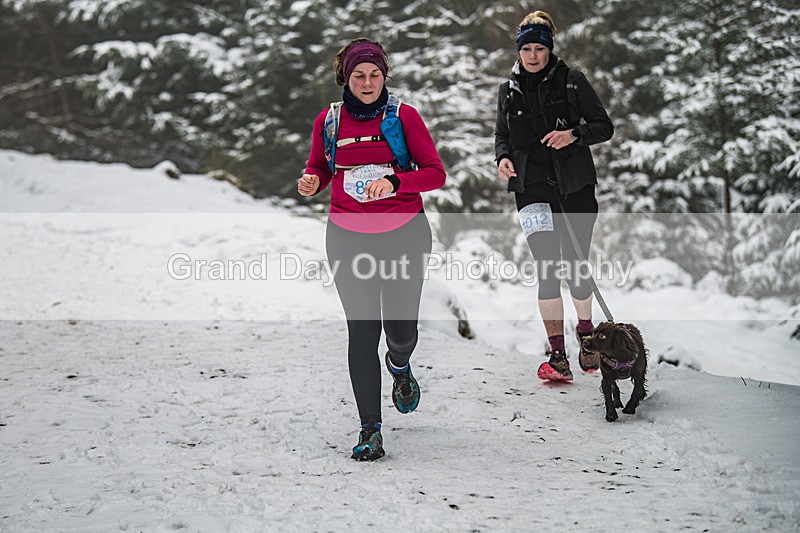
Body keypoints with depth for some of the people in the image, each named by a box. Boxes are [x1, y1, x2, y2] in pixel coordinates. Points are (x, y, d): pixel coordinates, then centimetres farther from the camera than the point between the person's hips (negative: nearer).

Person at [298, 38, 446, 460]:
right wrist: (311, 182, -9)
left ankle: (399, 365, 40)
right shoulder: (328, 121, 3)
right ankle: (370, 429, 0)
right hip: (348, 238, 1)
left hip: (404, 235, -1)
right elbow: (318, 169, 16)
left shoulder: (404, 116, -3)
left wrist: (394, 181, -22)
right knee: (362, 330, -6)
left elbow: (435, 173, -5)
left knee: (401, 330, 1)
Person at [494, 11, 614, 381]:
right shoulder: (509, 90, 12)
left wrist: (574, 135, -15)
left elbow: (604, 126, 4)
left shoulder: (572, 81, 3)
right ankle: (557, 355, -8)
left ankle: (586, 333, 29)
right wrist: (503, 157, 0)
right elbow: (501, 134, 22)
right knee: (546, 268, -8)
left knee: (575, 266, 1)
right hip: (532, 186, 1)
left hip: (575, 184, -1)